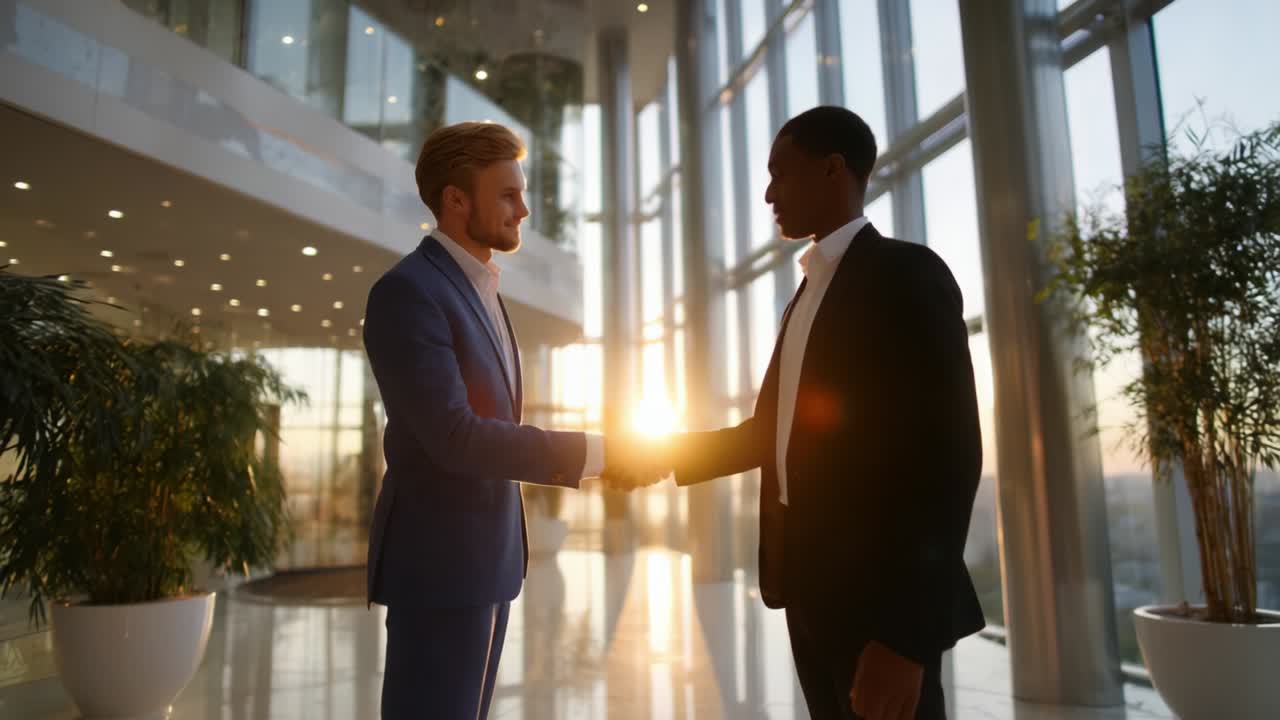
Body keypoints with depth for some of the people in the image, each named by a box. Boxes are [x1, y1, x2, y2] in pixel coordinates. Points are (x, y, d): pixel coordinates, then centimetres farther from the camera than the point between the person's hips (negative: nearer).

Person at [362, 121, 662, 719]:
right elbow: (452, 435, -24)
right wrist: (595, 452, -22)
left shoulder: (477, 287, 13)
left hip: (481, 554, 9)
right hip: (439, 559, -9)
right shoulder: (407, 291, -16)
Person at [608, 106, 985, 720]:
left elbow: (948, 455, -18)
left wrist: (906, 634, -23)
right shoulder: (807, 295, 15)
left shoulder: (907, 274, -11)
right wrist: (665, 455, 9)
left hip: (876, 589, -8)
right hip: (809, 583, 8)